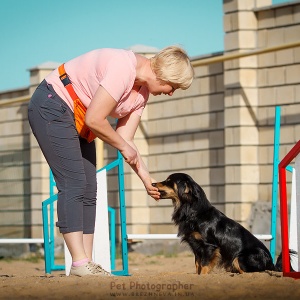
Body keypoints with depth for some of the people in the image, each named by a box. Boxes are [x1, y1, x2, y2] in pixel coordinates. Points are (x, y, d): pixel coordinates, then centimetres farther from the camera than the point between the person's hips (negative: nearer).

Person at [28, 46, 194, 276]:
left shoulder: (142, 92, 4)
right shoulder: (123, 68, -26)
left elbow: (125, 139, 4)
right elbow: (94, 120, -27)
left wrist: (147, 180, -3)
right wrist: (124, 147, -12)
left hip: (76, 120, 10)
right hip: (51, 107, -10)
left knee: (88, 190, 2)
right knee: (73, 184, -16)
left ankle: (86, 263, 0)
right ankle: (80, 264, -19)